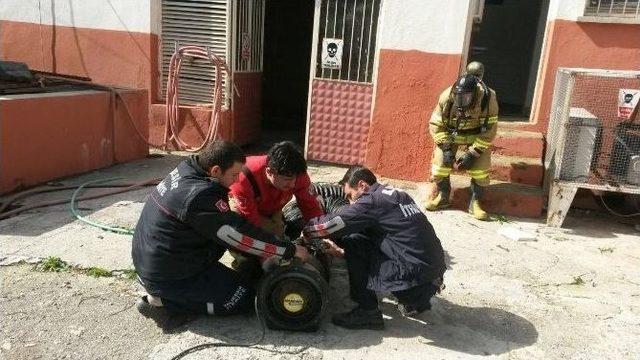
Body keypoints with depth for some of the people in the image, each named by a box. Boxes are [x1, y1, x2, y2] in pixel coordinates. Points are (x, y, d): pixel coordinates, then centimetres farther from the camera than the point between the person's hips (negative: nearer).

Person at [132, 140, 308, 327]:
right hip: (168, 275, -9)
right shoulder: (199, 197, -28)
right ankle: (164, 302, -5)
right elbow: (241, 236, -24)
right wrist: (289, 250, -16)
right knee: (245, 298, -3)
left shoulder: (185, 170, 0)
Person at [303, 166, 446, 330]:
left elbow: (332, 223, -10)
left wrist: (306, 232, 9)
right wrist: (341, 251, 20)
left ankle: (367, 311, 2)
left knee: (353, 242, -5)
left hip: (415, 270, -9)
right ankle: (416, 299, 24)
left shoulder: (372, 201, -11)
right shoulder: (397, 195, 16)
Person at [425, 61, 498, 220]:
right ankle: (443, 197, 17)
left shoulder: (488, 98, -29)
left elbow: (489, 130, -20)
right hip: (450, 135, 1)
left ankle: (475, 203, 8)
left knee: (480, 169, -13)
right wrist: (446, 149, -22)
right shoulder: (446, 97, -27)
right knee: (439, 165, -8)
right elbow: (436, 125, -15)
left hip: (477, 137, -1)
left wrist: (472, 153, -24)